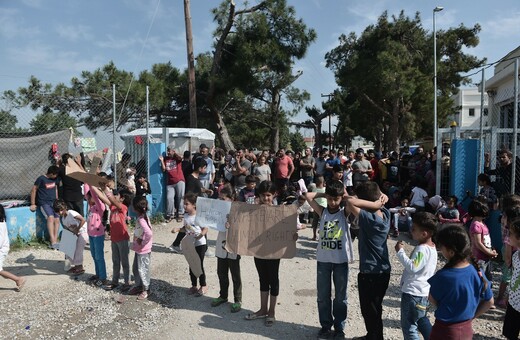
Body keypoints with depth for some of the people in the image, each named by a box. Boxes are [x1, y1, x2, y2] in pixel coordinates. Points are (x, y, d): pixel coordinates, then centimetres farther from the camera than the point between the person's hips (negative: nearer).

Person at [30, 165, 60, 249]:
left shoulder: (55, 179, 10)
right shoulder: (41, 179, -6)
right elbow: (34, 190, -2)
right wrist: (33, 204, -3)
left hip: (53, 202, 6)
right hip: (44, 203, -6)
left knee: (57, 219, -13)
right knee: (50, 217, -26)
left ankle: (55, 241, -13)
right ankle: (53, 242, -30)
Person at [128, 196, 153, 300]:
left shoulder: (141, 220, -26)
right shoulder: (142, 217, 2)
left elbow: (149, 233, -38)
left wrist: (143, 243, -23)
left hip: (143, 250, -9)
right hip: (138, 249, 9)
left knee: (142, 270, 5)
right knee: (135, 268, 21)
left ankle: (146, 290, 20)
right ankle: (138, 286, 36)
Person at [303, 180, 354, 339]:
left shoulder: (345, 213, -4)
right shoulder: (322, 211, 1)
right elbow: (308, 196, -5)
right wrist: (323, 193, -1)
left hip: (341, 261, -2)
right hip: (323, 260, 2)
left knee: (340, 297, 12)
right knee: (323, 296, 12)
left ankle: (339, 327, 27)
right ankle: (325, 325, 28)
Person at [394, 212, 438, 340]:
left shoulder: (422, 249, -24)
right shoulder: (431, 247, 6)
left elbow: (412, 267, -32)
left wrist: (400, 251, -26)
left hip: (412, 293, -10)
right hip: (422, 292, 10)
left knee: (408, 326, 1)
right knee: (421, 320, 27)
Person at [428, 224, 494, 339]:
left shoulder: (442, 276, -28)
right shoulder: (477, 272, -11)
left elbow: (432, 300, -10)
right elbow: (489, 302, 4)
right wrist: (471, 315, 10)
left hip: (445, 331, -5)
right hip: (467, 330, 5)